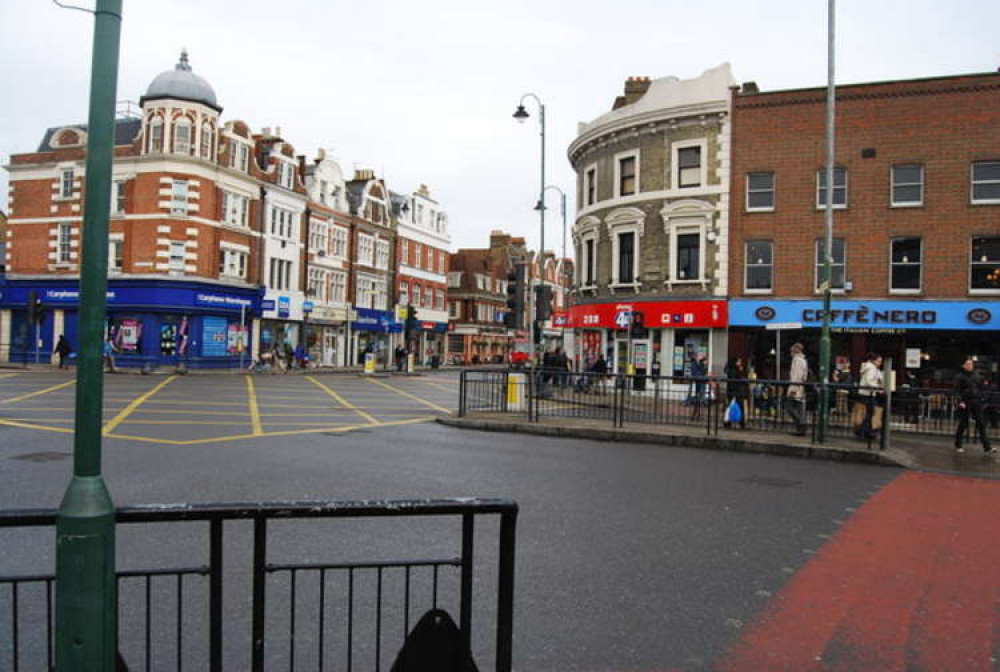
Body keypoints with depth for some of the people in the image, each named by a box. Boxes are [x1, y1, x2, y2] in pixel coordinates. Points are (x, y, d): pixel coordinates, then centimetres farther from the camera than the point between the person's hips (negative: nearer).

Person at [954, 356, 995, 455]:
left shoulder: (976, 374, 10)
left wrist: (984, 384, -4)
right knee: (963, 424, 5)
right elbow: (957, 390, -8)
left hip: (977, 402, 4)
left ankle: (987, 448, -5)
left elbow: (981, 387, 18)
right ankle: (958, 445, 22)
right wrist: (960, 401, -19)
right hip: (965, 403, -4)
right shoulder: (960, 376, -4)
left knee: (981, 424, -2)